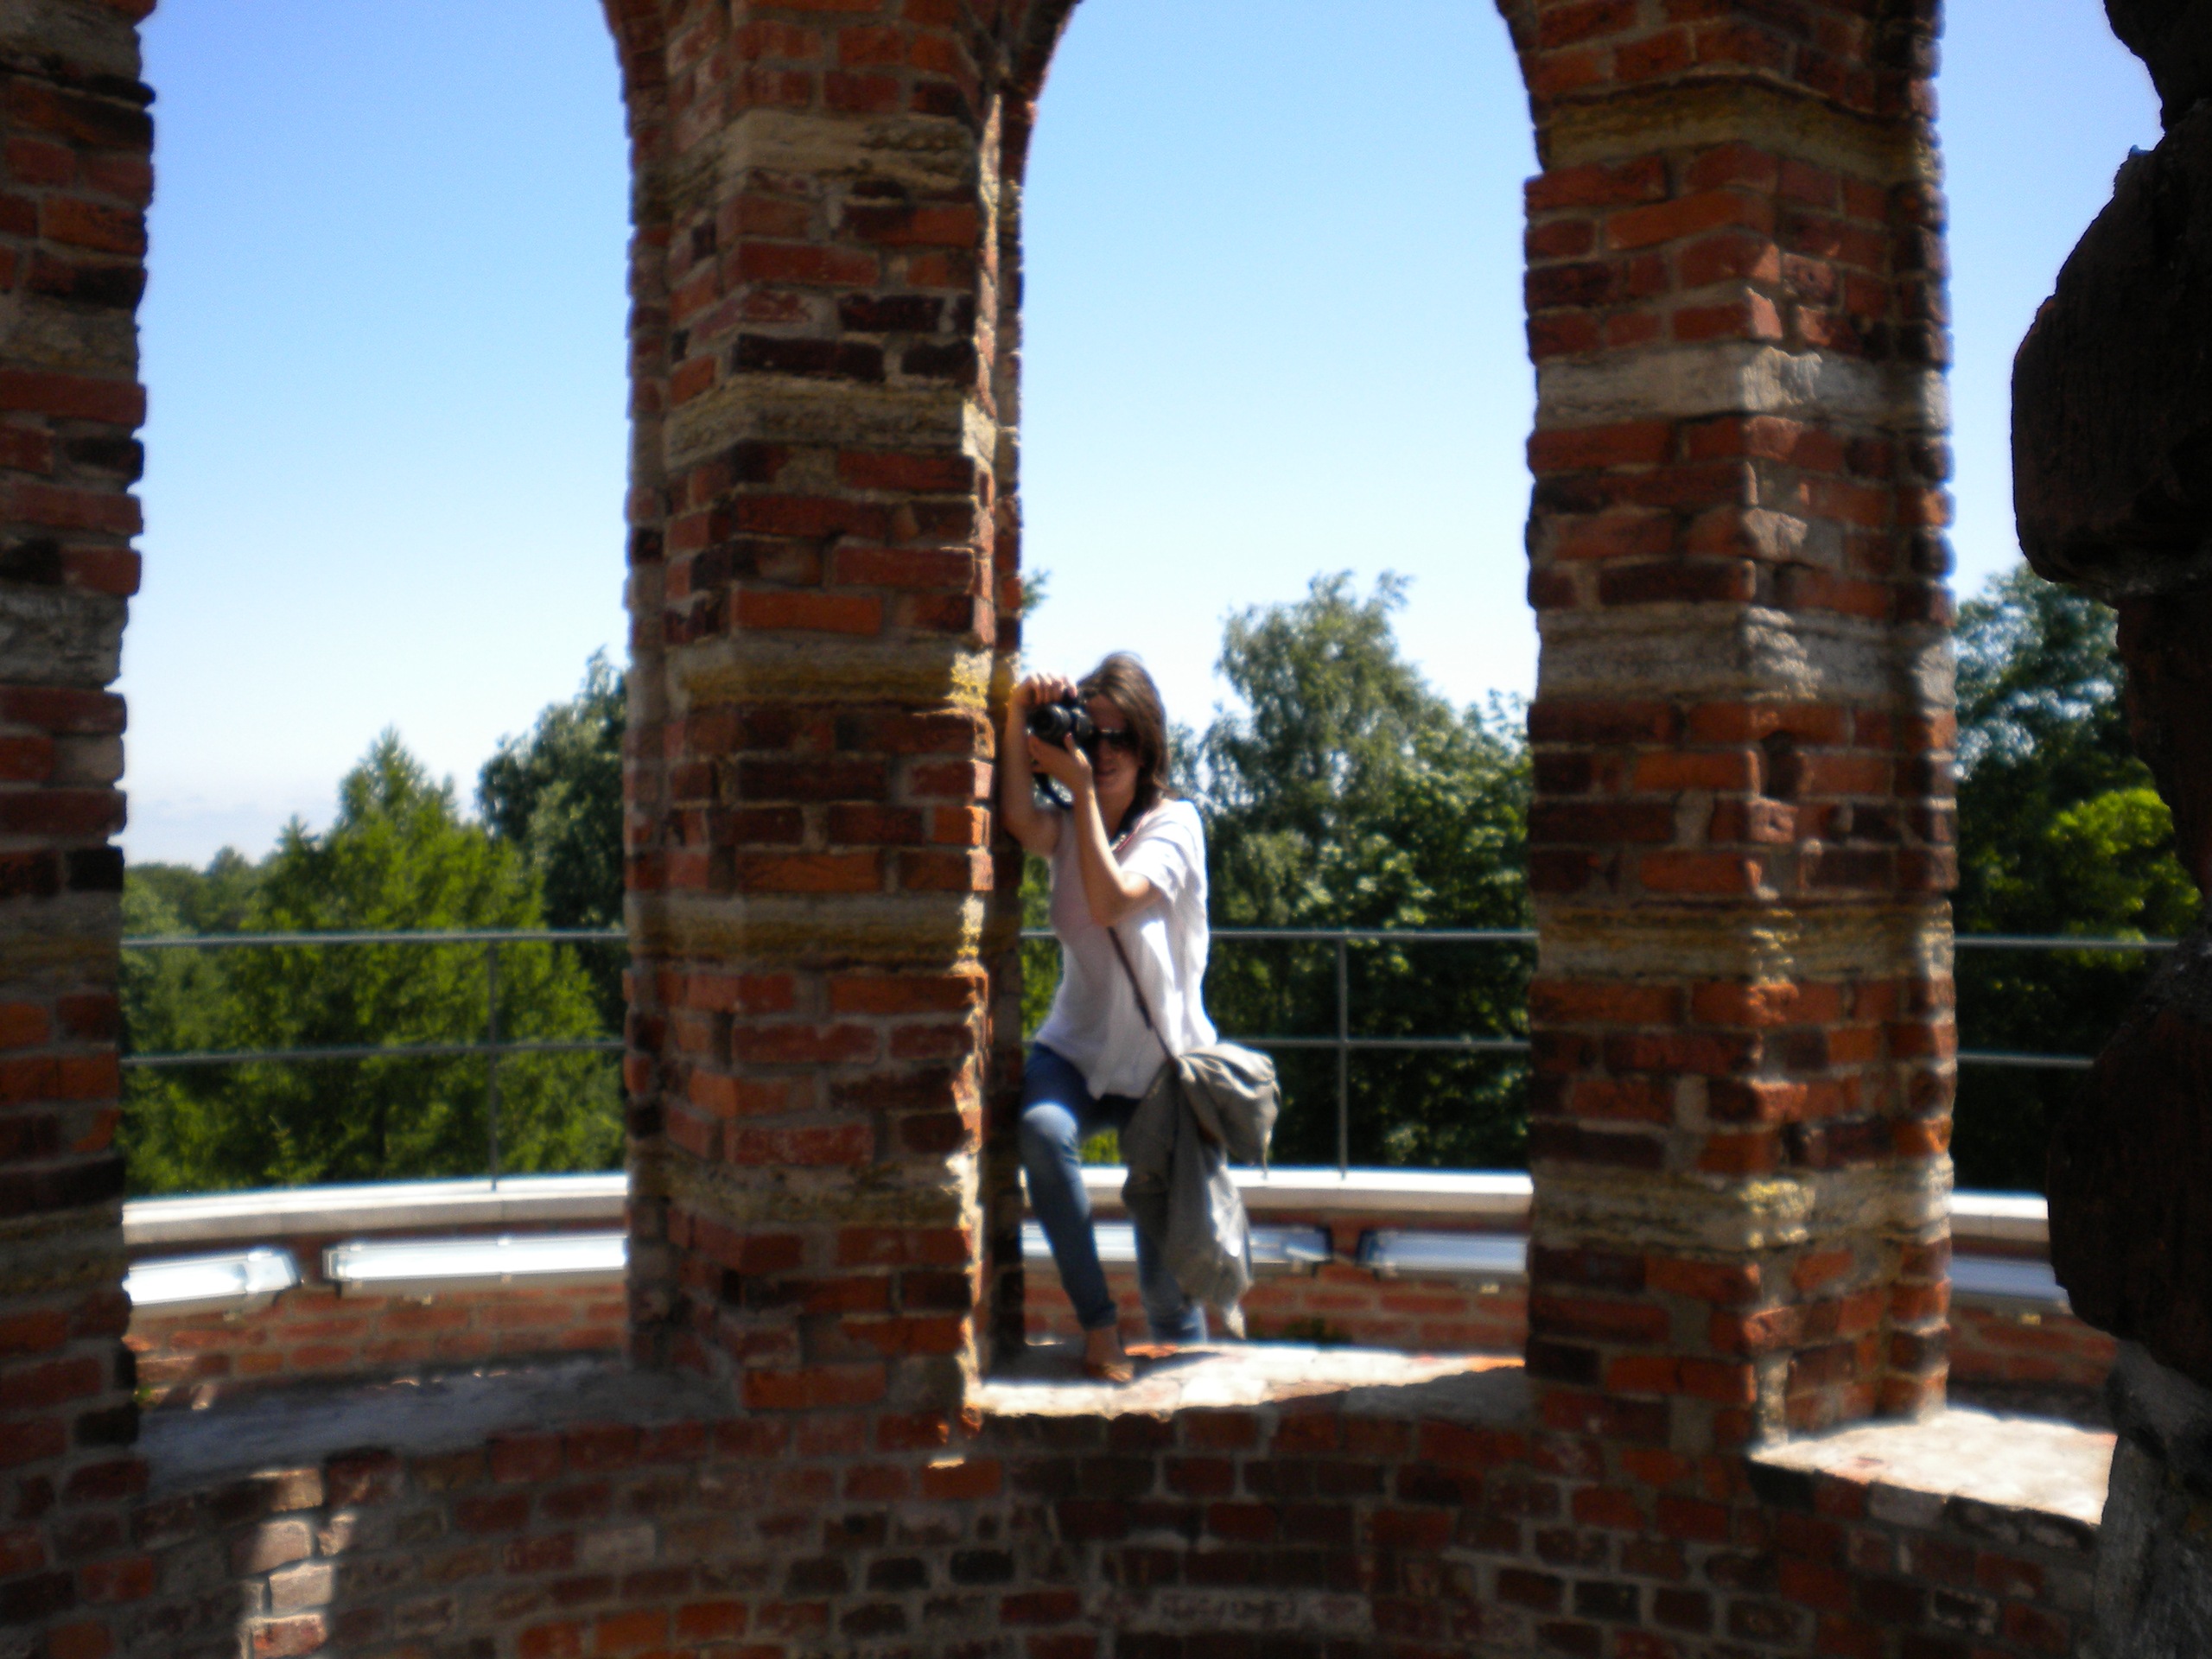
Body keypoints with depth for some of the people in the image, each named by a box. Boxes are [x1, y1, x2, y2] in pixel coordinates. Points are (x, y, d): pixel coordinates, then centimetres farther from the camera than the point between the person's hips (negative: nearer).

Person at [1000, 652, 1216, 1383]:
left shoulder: (1174, 823, -6)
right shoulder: (1068, 823, 6)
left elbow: (1111, 901, -23)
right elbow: (1018, 817, -19)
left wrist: (1083, 787, -22)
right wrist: (1018, 717, -27)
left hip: (1163, 1058, -2)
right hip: (1077, 1050, 2)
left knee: (1168, 1273, -2)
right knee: (1042, 1129, -35)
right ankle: (1097, 1323, -21)